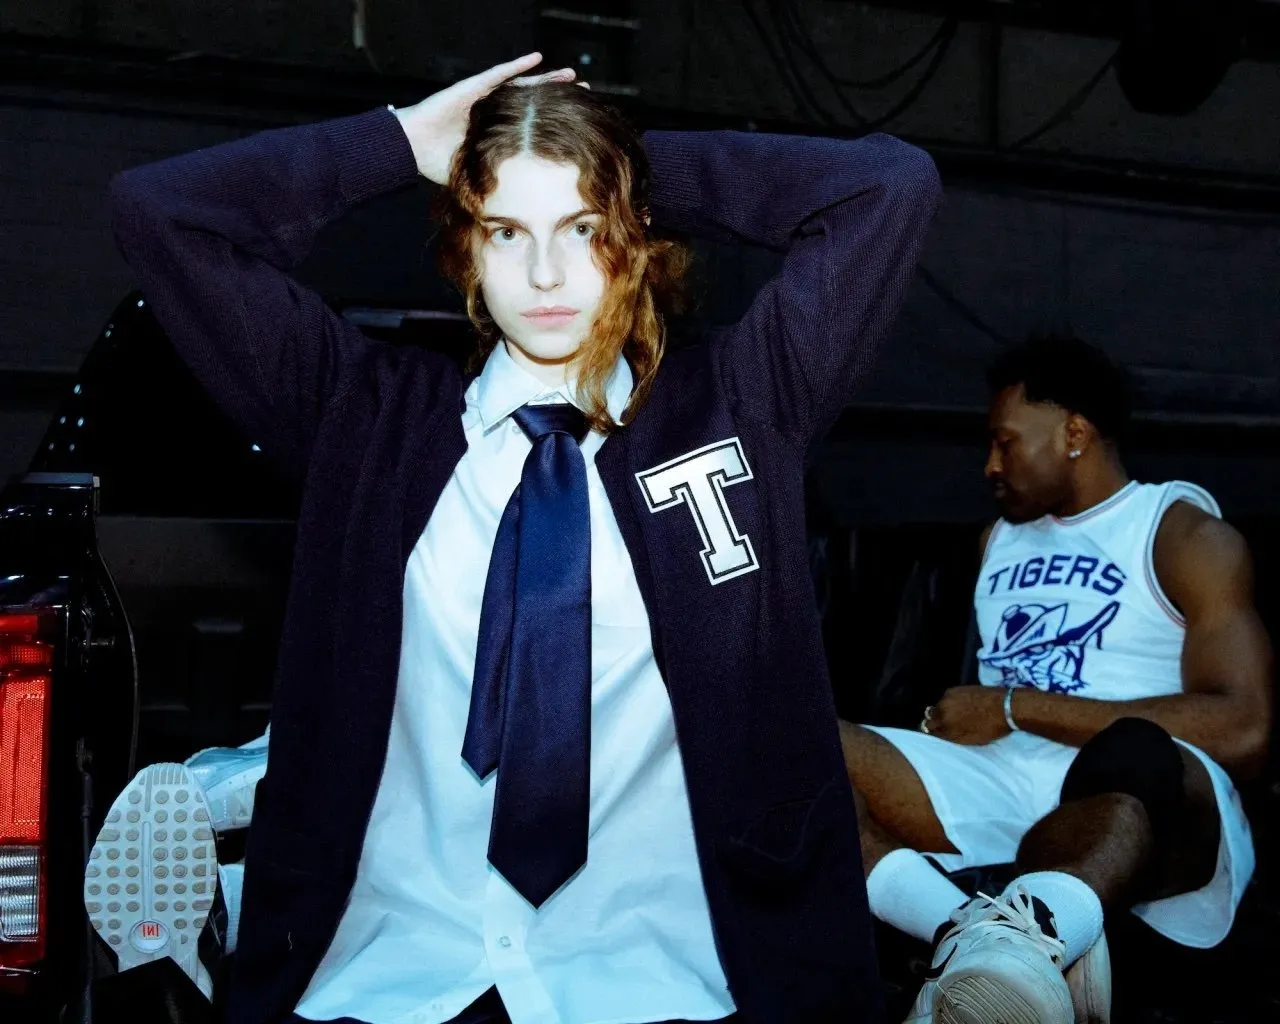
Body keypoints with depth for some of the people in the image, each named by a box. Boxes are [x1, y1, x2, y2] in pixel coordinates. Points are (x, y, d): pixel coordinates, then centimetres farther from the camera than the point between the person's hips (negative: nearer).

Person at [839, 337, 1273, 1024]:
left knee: (1135, 758, -41)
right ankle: (970, 931, -39)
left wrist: (1017, 706, -8)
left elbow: (1242, 732, -9)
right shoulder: (1000, 536, 26)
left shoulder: (1185, 534, 5)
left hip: (1139, 806, -5)